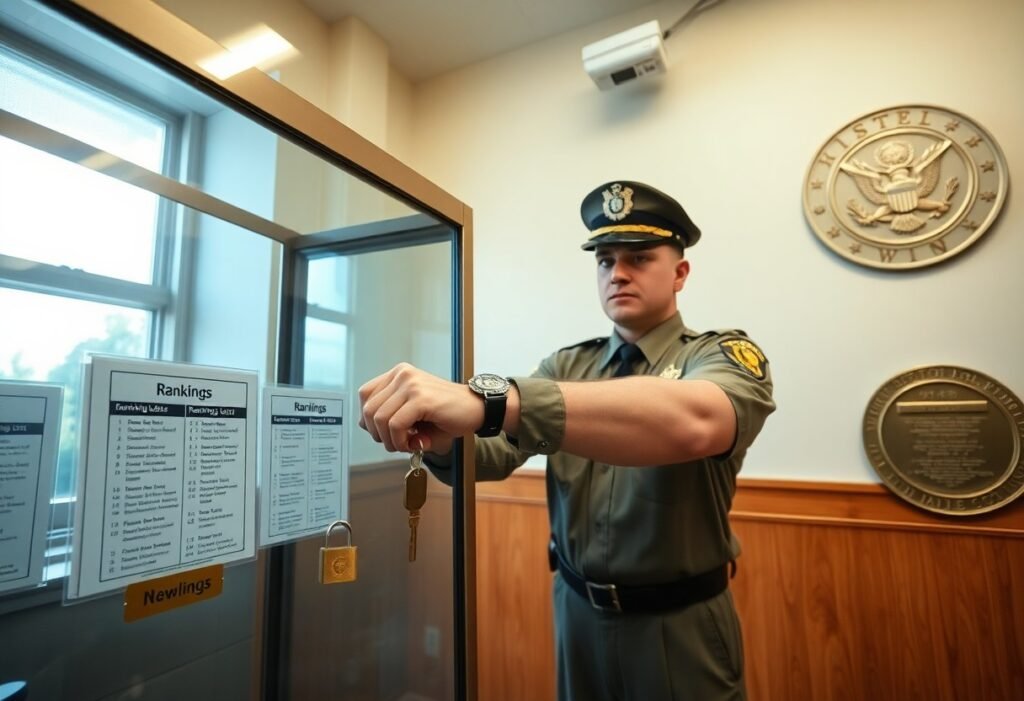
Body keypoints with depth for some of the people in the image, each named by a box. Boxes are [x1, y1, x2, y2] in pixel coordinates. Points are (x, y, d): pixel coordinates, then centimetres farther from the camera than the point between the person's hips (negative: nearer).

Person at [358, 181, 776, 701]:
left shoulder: (726, 355, -12)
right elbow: (492, 454, -11)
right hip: (577, 613, 3)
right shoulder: (565, 365, 1)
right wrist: (441, 437, -34)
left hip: (680, 626, -3)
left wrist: (489, 399, -47)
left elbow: (691, 422, -36)